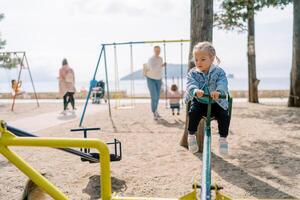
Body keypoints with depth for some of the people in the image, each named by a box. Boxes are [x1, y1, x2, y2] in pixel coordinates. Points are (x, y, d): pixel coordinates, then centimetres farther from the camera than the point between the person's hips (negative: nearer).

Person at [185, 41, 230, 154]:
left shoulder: (219, 72, -5)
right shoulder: (193, 73, -2)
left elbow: (222, 83, -22)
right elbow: (190, 84, -20)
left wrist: (219, 91, -47)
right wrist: (195, 90, -45)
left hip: (216, 102, 0)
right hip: (199, 102, 0)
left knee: (224, 116, -23)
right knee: (193, 113, -28)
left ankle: (223, 139, -1)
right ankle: (191, 135, -7)